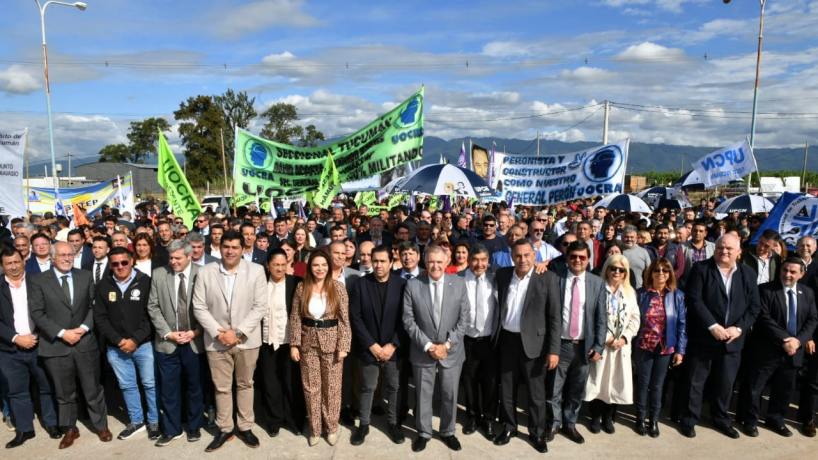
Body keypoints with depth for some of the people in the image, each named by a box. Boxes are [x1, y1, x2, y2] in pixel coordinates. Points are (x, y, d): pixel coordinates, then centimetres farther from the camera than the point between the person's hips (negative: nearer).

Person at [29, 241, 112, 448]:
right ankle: (69, 429, 29)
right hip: (56, 345, -1)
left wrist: (84, 328, -10)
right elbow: (37, 313, -7)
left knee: (93, 389, 9)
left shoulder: (85, 276, 5)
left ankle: (101, 425, 26)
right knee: (64, 393, 12)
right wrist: (62, 333, -15)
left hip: (85, 342, 1)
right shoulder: (38, 281, -2)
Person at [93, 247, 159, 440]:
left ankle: (154, 421, 20)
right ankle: (136, 421, 29)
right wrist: (118, 340, -9)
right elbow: (100, 317, 1)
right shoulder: (103, 286, 2)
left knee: (150, 384, 5)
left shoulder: (145, 282, -7)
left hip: (144, 344, -3)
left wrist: (135, 340, -14)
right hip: (115, 347, 3)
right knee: (127, 385, 14)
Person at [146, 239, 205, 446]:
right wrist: (168, 333, -7)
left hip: (194, 341, -1)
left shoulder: (202, 274, -7)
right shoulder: (158, 274, -1)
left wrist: (195, 332, -11)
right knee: (168, 388, 9)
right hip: (167, 342, 1)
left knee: (194, 387, 12)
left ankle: (194, 427, 28)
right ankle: (171, 429, 25)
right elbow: (153, 307, 1)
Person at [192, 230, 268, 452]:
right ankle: (224, 429, 28)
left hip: (247, 340, 0)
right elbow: (199, 307, -3)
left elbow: (260, 306, -9)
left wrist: (238, 332, -15)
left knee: (245, 385, 14)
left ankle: (245, 427, 29)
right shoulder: (205, 272, -3)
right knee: (221, 388, 12)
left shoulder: (256, 271, -6)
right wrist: (218, 332, -13)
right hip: (216, 341, 1)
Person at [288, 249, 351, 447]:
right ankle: (314, 428, 26)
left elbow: (344, 319, -6)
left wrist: (343, 346, -11)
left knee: (332, 386, 9)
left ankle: (331, 427, 27)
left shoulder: (338, 287, -7)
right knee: (311, 387, 11)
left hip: (332, 341, -1)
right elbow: (295, 318, 0)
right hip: (308, 342, 2)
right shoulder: (302, 288, -2)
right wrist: (294, 344, -4)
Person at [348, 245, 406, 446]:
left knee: (393, 387, 12)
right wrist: (372, 345, -11)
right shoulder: (361, 284, -4)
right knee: (367, 388, 11)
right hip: (369, 348, 0)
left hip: (393, 348, 0)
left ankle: (393, 423, 30)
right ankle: (364, 424, 27)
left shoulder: (402, 284, -5)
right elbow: (355, 317, -6)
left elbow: (405, 318, -5)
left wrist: (393, 345, -11)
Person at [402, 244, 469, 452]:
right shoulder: (412, 285, -8)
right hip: (422, 351, -1)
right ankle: (423, 432, 33)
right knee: (423, 395, 12)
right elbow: (408, 320, -8)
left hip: (451, 351, 1)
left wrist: (447, 344, -11)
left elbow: (463, 319, -3)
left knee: (450, 395, 14)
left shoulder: (459, 283, -4)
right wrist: (428, 345, -13)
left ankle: (448, 432, 35)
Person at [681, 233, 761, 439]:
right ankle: (689, 420, 21)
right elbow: (694, 300, -13)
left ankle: (721, 418, 34)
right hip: (703, 337, -3)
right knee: (695, 382, 7)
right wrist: (713, 326, -19)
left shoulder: (748, 273, 6)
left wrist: (739, 328, -10)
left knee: (726, 383, 15)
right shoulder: (701, 269, -6)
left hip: (733, 339, 4)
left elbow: (754, 306, 4)